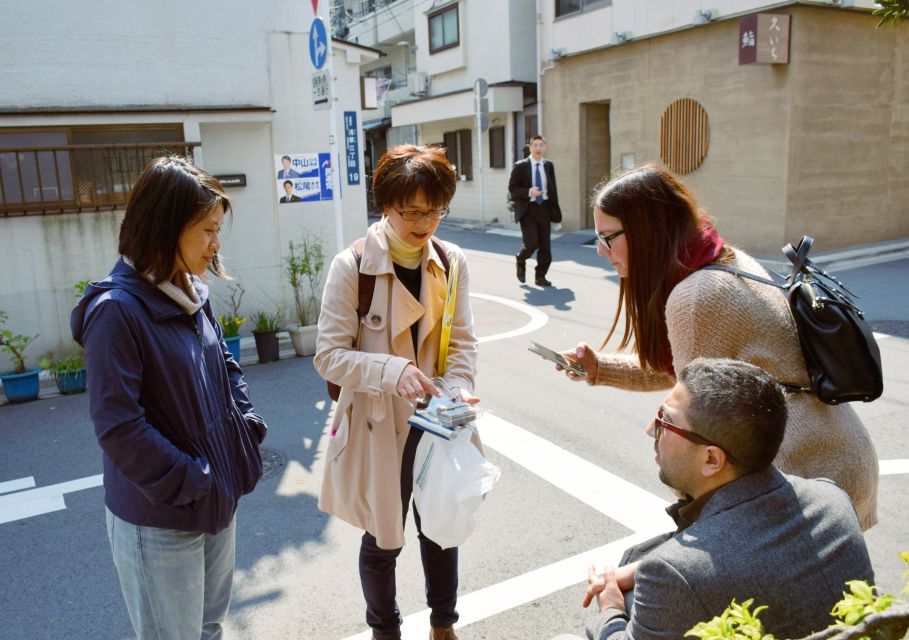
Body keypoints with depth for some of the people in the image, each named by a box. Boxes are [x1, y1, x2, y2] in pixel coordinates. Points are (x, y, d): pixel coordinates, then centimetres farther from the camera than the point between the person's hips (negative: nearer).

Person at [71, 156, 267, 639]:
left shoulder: (191, 294, 3)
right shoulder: (116, 310, -21)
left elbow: (225, 366, 14)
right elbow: (119, 427, -23)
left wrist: (248, 427, 1)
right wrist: (193, 483, -18)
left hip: (218, 498, 7)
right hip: (159, 521, -7)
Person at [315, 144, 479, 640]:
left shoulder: (452, 262, -3)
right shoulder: (351, 267, -16)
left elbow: (462, 340, 0)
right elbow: (329, 355, -16)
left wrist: (460, 390, -19)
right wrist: (393, 371, -31)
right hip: (379, 426, -3)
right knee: (384, 539, 15)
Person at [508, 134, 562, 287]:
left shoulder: (548, 165, 10)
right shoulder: (520, 166, -2)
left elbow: (553, 189, 14)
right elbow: (512, 188, -3)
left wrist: (555, 209, 9)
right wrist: (529, 192, -19)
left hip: (544, 208, 4)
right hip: (527, 208, -4)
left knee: (545, 245, 1)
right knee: (532, 243, -14)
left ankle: (540, 277, 13)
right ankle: (521, 261, 18)